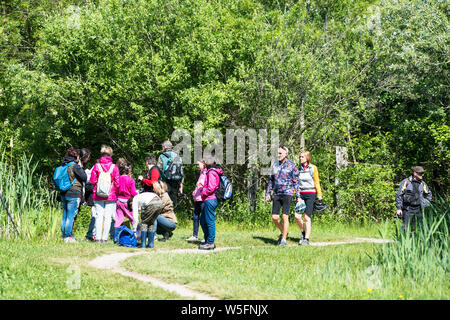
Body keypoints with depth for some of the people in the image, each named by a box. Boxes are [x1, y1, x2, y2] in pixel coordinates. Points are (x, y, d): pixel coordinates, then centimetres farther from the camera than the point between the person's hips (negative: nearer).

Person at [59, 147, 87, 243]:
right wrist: (80, 167, 1)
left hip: (64, 194, 8)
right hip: (73, 194, -8)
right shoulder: (75, 166, -12)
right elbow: (84, 177, -9)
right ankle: (68, 237, -3)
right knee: (71, 216, -4)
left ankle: (64, 235, 17)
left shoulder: (63, 165, 10)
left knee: (65, 215, 13)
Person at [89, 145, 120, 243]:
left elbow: (92, 181, 1)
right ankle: (105, 238, 2)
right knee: (108, 217, 3)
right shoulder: (114, 167, -5)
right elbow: (117, 183, -2)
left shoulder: (97, 166, -3)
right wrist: (115, 191, 16)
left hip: (98, 195, 1)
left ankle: (98, 237, 4)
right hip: (110, 195, -1)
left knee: (99, 216, 6)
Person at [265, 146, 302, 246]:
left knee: (285, 216, -10)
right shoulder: (275, 165, 10)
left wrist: (298, 196, -5)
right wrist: (268, 193, 12)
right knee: (274, 217, 1)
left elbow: (296, 182, -1)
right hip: (277, 194, 5)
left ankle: (284, 240, -2)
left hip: (287, 194, -5)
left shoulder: (292, 166, -3)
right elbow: (271, 180, 18)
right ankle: (283, 232, 26)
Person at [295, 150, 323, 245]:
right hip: (301, 194, 4)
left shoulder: (313, 168, -1)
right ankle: (303, 232, 17)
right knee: (297, 216, -8)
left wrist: (319, 195, -4)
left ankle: (306, 239, 5)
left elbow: (317, 182, 1)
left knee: (307, 217, -5)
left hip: (310, 194, -4)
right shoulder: (299, 168, 10)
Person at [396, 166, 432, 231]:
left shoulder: (422, 183, 7)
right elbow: (399, 195, -7)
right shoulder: (406, 182, -7)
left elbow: (429, 194, 24)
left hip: (418, 210, 4)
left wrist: (426, 204, 11)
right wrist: (399, 208, -11)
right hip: (407, 209, -4)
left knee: (415, 228, 4)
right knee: (406, 228, -3)